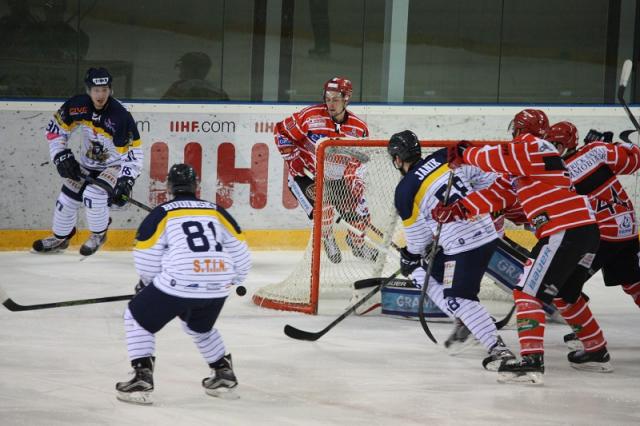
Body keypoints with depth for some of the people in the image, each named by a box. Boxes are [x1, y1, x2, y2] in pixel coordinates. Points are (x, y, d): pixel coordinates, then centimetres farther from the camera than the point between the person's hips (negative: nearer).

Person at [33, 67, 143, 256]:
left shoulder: (121, 117, -29)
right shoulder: (78, 106, -17)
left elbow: (133, 153, -25)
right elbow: (55, 130, -3)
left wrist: (125, 182, -32)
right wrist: (62, 156, -11)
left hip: (114, 166, -5)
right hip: (87, 165, 5)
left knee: (93, 194, -26)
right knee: (67, 198, 8)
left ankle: (98, 235, 0)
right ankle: (60, 238, 35)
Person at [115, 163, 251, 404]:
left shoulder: (161, 215, 6)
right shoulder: (217, 212, 17)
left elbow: (146, 264, 5)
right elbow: (241, 258, 18)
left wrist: (150, 286, 26)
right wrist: (229, 282, 37)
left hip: (179, 283, -4)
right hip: (216, 288, 5)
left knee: (138, 318, 15)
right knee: (199, 326, 35)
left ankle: (142, 379, 3)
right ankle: (224, 374, 34)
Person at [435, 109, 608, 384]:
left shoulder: (531, 145, -5)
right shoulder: (519, 168, 23)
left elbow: (498, 159, -17)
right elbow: (497, 194, 19)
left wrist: (464, 154, 0)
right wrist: (458, 209, 13)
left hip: (567, 232, -10)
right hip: (585, 230, 10)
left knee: (529, 292, -13)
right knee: (564, 293, 29)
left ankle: (531, 361, -23)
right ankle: (597, 351, 41)